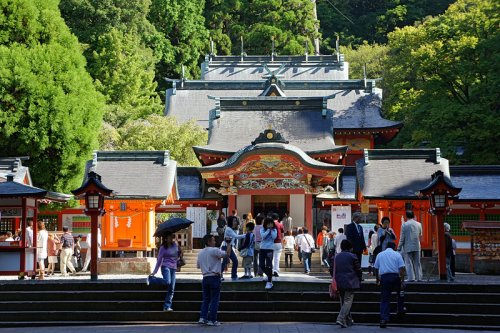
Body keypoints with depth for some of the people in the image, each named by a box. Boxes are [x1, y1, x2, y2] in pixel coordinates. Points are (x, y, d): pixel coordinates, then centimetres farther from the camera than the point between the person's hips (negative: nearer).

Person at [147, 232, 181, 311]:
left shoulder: (175, 244, 10)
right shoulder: (163, 248, -2)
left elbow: (179, 252, 29)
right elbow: (159, 260, 1)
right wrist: (155, 271, 0)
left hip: (173, 268, 5)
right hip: (166, 267, -5)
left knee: (171, 289, -2)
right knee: (167, 282, -31)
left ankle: (167, 306, 0)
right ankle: (151, 279, -9)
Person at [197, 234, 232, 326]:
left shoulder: (200, 253, 13)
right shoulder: (214, 250, -10)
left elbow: (198, 265, 20)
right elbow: (227, 254, -17)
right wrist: (229, 244, -7)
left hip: (205, 278, 7)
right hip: (214, 277, -7)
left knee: (205, 299, 13)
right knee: (215, 299, -1)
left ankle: (202, 318, 4)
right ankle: (212, 320, -3)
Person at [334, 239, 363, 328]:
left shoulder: (336, 257, 9)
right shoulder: (352, 256, -6)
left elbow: (334, 270, 12)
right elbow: (358, 270, -4)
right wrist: (359, 280, 10)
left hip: (339, 283, 5)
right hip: (350, 283, -5)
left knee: (343, 301, 15)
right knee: (348, 301, -6)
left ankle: (348, 320, 22)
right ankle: (341, 319, -21)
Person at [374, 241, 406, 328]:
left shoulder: (380, 255, 14)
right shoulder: (397, 255, 6)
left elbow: (376, 268, 14)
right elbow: (401, 269, -2)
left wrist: (377, 280, 24)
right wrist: (402, 281, -3)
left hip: (384, 277, 1)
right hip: (395, 277, -1)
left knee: (384, 299, 2)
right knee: (400, 291, 27)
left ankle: (383, 319, -5)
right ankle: (400, 310, 28)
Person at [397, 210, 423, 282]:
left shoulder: (404, 225, -7)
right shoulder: (418, 224, 5)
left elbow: (402, 238, -7)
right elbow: (420, 236, 16)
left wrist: (399, 247, -1)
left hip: (408, 247, -4)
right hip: (417, 247, 4)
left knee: (409, 263, 0)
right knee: (417, 263, 9)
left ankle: (411, 278, -6)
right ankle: (419, 277, 8)